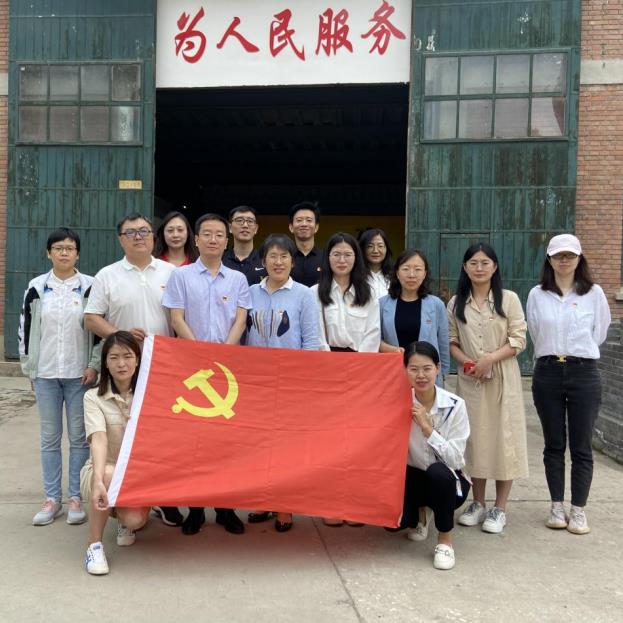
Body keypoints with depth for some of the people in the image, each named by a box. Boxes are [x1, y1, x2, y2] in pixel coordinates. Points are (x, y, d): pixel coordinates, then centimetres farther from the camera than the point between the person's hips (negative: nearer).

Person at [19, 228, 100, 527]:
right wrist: (30, 369, 7)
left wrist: (94, 365, -7)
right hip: (46, 374, 2)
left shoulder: (90, 286, -1)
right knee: (49, 438, 9)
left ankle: (76, 497, 16)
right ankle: (52, 499, 19)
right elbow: (26, 329, 9)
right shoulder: (36, 288, 4)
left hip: (80, 374, -2)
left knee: (79, 437, 5)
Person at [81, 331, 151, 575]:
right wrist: (98, 481, -41)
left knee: (135, 520, -26)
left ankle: (124, 517, 15)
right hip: (103, 473, -1)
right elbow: (99, 439, -26)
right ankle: (94, 545, -15)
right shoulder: (94, 397, -10)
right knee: (111, 474, -37)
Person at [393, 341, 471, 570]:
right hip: (413, 476, 2)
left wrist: (426, 427, -27)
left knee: (438, 472, -36)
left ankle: (445, 539, -11)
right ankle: (419, 514, 17)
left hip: (447, 481, -2)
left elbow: (455, 458, -21)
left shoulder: (455, 405, -15)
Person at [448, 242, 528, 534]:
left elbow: (518, 340, -4)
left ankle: (500, 508, 13)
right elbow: (452, 341, 8)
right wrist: (465, 361, -11)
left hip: (502, 379, -2)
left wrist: (490, 359, -17)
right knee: (474, 438, 7)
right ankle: (478, 504, 21)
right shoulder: (456, 303, 7)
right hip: (469, 379, 2)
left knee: (503, 438, 1)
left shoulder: (509, 299, 0)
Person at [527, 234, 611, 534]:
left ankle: (578, 510, 14)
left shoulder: (594, 293, 0)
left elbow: (599, 333, 8)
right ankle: (557, 506, 20)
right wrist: (553, 353, 8)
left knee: (581, 447, 3)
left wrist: (577, 352, 10)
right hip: (548, 373, 1)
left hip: (584, 373, -1)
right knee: (554, 444, 9)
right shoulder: (537, 295, 3)